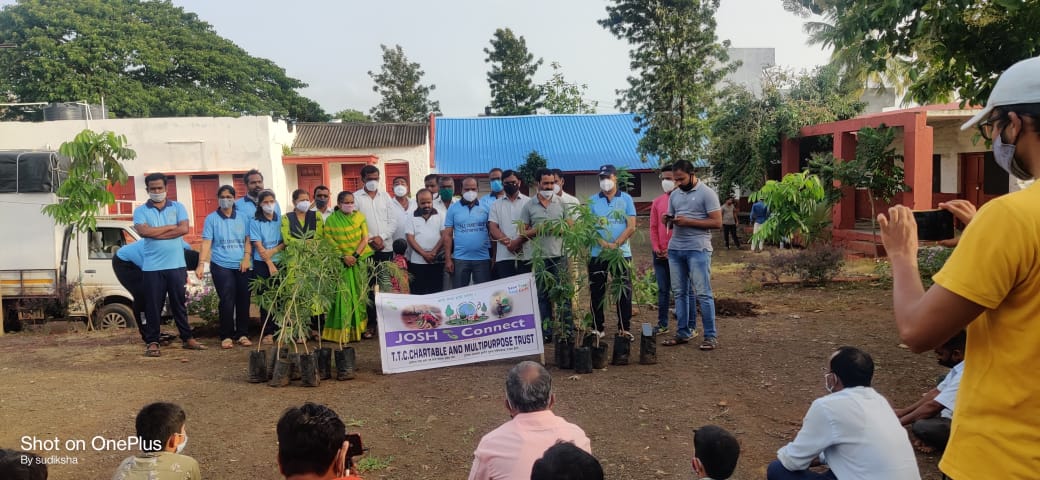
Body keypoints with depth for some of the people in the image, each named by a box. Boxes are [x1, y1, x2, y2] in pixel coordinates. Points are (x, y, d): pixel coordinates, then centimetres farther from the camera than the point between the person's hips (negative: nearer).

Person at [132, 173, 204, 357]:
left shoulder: (177, 207, 7)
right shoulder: (140, 211, 4)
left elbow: (184, 229, -9)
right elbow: (143, 231, -15)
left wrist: (155, 232, -10)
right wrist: (171, 227, -9)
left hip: (177, 265, 1)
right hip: (152, 267, -1)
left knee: (180, 304, 10)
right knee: (153, 306, 3)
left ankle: (187, 338, 19)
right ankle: (152, 342, 11)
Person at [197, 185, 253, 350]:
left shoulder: (242, 218, 10)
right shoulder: (211, 218, 2)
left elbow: (248, 240, 11)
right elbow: (206, 243, -4)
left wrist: (247, 257, -5)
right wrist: (201, 264, -14)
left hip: (242, 266, 3)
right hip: (221, 266, -2)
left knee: (243, 300, 4)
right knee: (227, 301, -6)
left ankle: (243, 334, 14)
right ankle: (226, 336, 5)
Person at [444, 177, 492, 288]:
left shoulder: (485, 207, 4)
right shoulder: (453, 208, 3)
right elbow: (448, 235, 3)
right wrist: (448, 259, -4)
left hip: (483, 258, 0)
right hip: (460, 259, 0)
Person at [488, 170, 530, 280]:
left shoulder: (528, 202, 7)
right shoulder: (496, 205, 13)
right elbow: (493, 228, 4)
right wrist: (508, 242, -13)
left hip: (525, 255, -1)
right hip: (504, 256, 1)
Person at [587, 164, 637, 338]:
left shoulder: (626, 199, 5)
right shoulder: (592, 200, 8)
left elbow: (631, 227, -2)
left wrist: (615, 244, -13)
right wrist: (604, 244, -15)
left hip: (622, 253, -1)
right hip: (597, 254, 1)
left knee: (624, 292, 1)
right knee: (597, 292, 5)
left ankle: (624, 328, 7)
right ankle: (597, 328, 14)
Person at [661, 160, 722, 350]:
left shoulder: (706, 193, -5)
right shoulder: (674, 195, 14)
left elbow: (717, 222, -11)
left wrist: (688, 222, -17)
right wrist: (670, 221, -3)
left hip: (698, 249, -6)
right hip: (675, 248, 7)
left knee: (703, 293, -6)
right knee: (680, 292, 9)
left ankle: (711, 336, -1)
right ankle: (683, 333, 17)